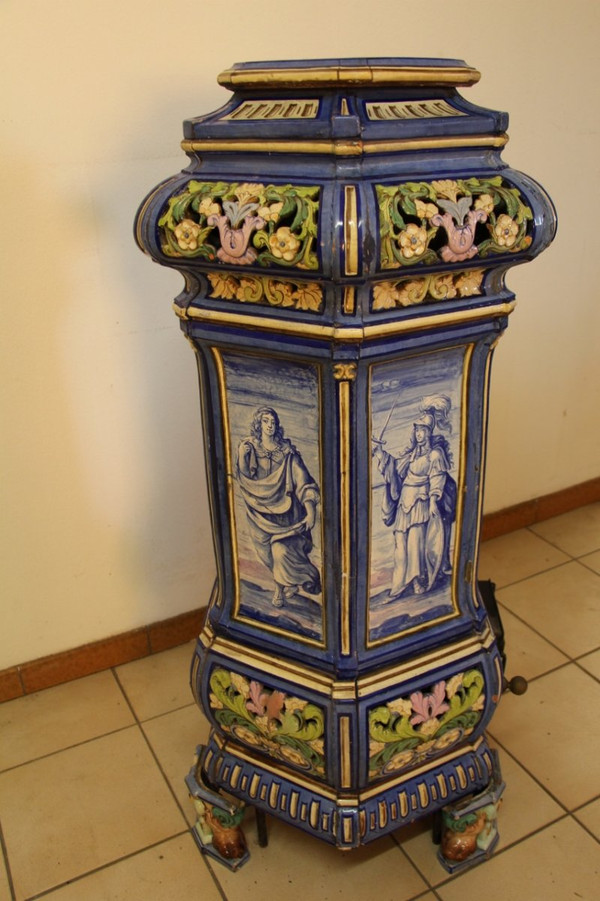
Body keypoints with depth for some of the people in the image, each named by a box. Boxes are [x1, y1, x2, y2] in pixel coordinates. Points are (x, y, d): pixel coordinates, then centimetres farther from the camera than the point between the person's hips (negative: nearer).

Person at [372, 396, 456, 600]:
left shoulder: (435, 453, -5)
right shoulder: (412, 451, 14)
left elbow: (438, 479, -10)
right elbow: (395, 465, 13)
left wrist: (434, 500, -18)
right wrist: (380, 452, 5)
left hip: (421, 501, -6)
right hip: (405, 499, 7)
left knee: (416, 540, -8)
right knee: (401, 539, 5)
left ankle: (419, 581, 4)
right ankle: (401, 581, 14)